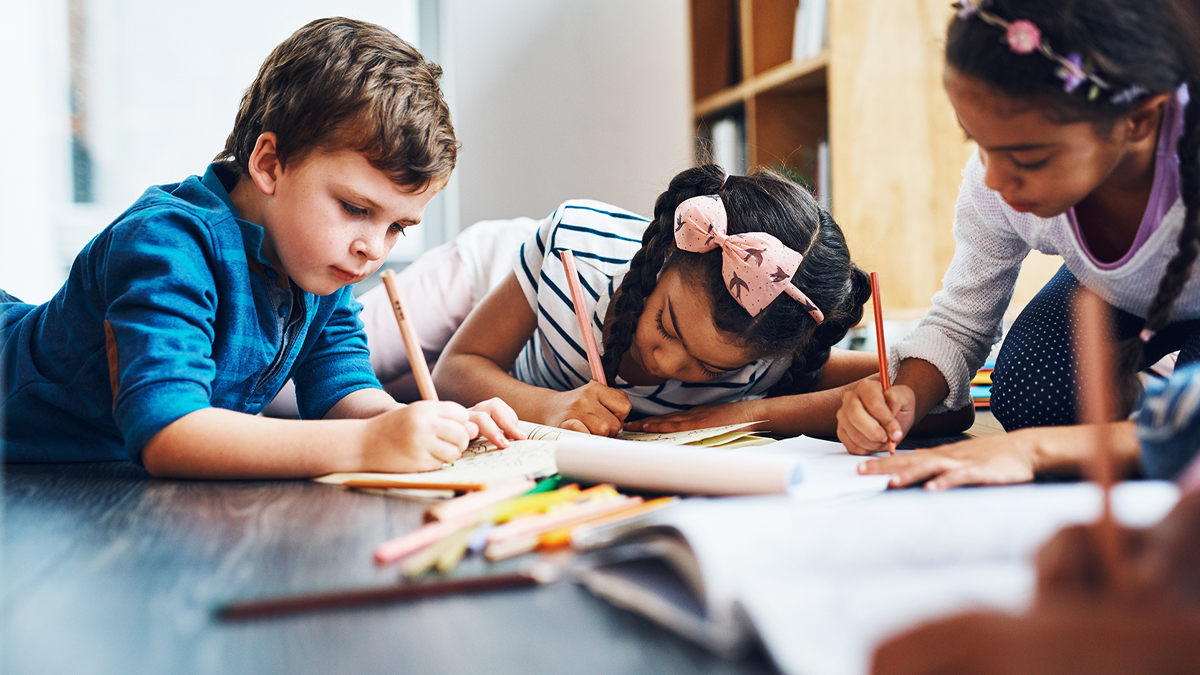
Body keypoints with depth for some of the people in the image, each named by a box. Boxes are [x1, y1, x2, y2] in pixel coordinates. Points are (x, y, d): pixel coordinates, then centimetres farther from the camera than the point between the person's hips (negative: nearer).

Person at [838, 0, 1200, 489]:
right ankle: (1125, 390, 11)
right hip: (1113, 294, 4)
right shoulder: (994, 182, -29)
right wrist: (905, 396, -34)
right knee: (1023, 398, -22)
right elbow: (958, 324, -12)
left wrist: (1036, 448, -57)